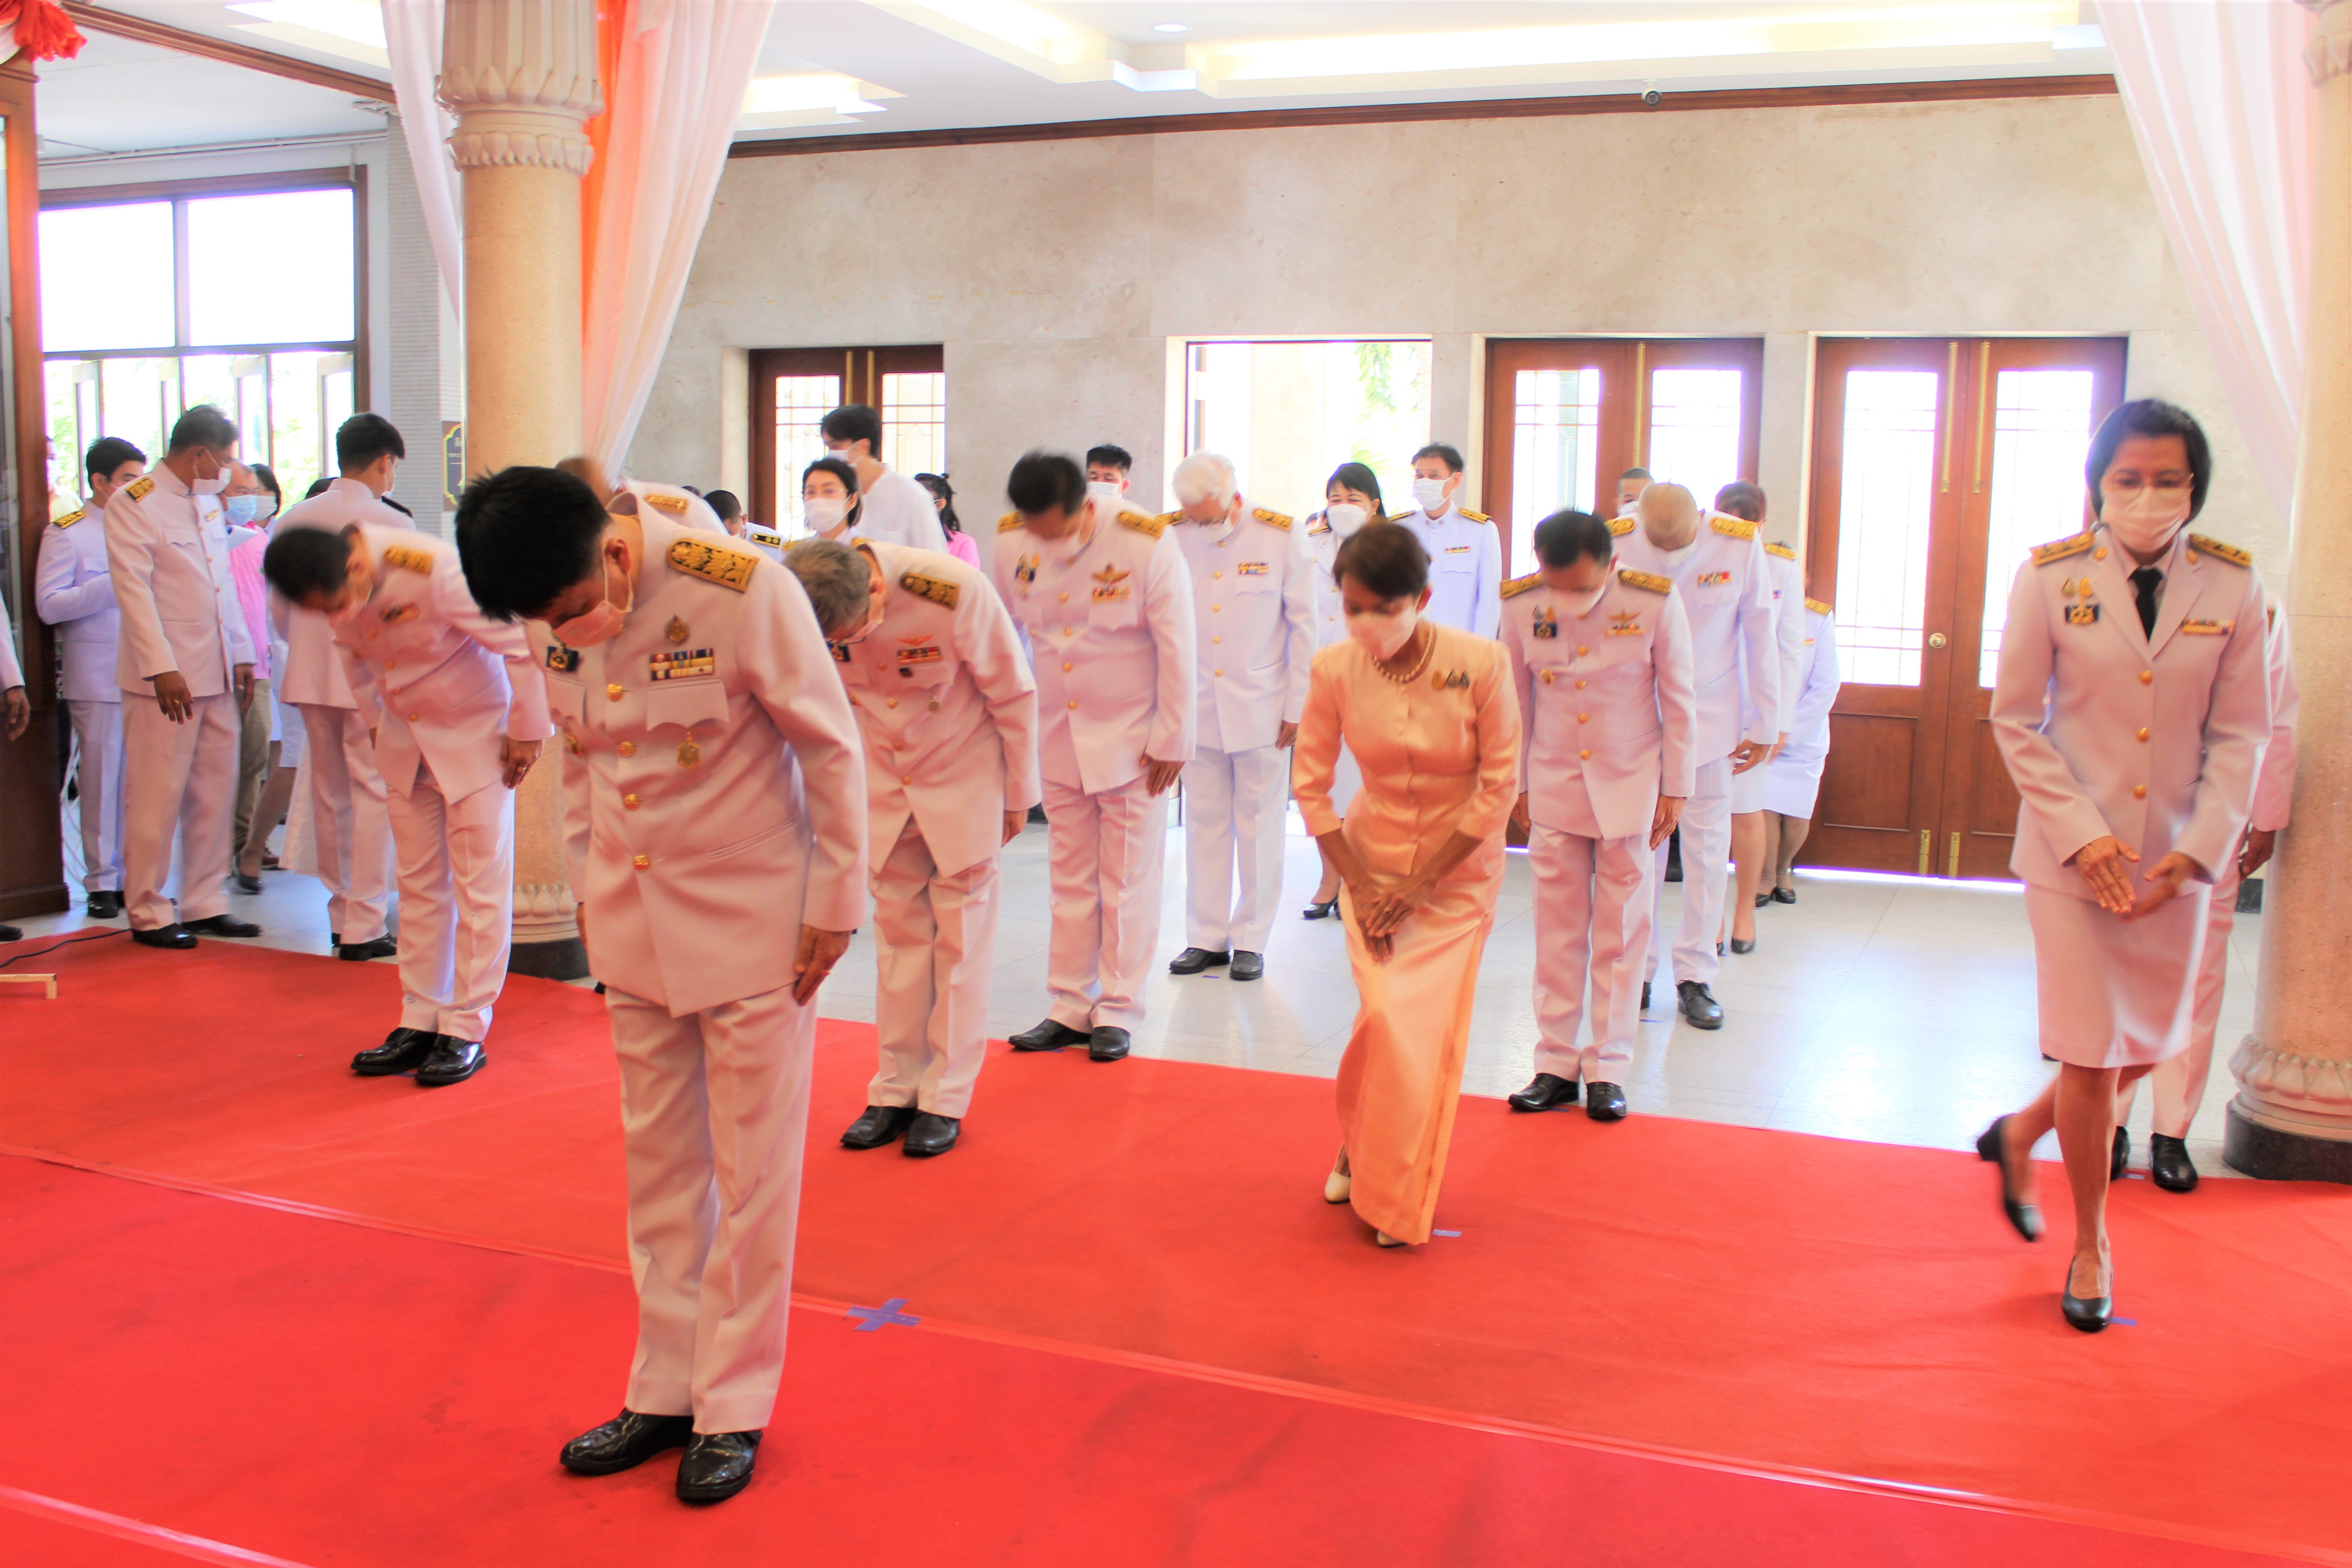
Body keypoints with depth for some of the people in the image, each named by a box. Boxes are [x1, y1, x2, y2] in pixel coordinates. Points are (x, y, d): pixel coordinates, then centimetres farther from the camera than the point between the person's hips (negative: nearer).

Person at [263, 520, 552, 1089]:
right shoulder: (335, 589, -11)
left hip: (476, 730, -6)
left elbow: (520, 642, -24)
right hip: (406, 737, 6)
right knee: (419, 883, 10)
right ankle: (420, 1021, 17)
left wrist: (527, 732, -15)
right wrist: (376, 722, 14)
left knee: (480, 883, -2)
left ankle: (467, 1029, 5)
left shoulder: (434, 571, -32)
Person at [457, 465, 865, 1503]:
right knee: (658, 1165, 14)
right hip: (635, 924, 6)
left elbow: (832, 747, -14)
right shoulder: (556, 617, -3)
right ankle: (664, 1392, 27)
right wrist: (589, 890, 13)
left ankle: (735, 1409, 18)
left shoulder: (742, 592, -21)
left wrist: (834, 905, -10)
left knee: (751, 1172, 5)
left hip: (752, 918, -5)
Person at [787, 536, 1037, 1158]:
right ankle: (898, 1090, 18)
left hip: (963, 775, -3)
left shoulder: (953, 591, -29)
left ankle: (945, 1100, 9)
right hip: (885, 782, 4)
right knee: (898, 931, 8)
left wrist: (1018, 795, -5)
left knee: (960, 935, 1)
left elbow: (1014, 693, -14)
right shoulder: (811, 607, -18)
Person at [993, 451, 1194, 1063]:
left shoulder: (1147, 544, -17)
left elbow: (1176, 648, -11)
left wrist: (1171, 741, -9)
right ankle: (1070, 1008, 19)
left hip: (1131, 739, -4)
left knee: (1127, 882, 4)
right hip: (1058, 738, 4)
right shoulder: (1011, 541, -6)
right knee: (1070, 880, 10)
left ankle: (1118, 1011, 14)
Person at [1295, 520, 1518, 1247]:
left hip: (1458, 871, -1)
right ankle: (1358, 1148, 22)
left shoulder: (1482, 665, -20)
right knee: (1387, 1014, -9)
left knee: (1432, 1030, -2)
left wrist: (1421, 882, -14)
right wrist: (1359, 884, -9)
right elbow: (1311, 786, -5)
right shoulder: (1335, 669, -15)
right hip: (1372, 865, 1)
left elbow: (1499, 786, -14)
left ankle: (1402, 1197, 18)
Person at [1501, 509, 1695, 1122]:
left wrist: (1675, 787, -2)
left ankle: (1608, 1070, 14)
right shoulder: (1520, 604, -9)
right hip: (1553, 787, 2)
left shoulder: (1655, 602, -15)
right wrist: (1515, 785, 8)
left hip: (1630, 787, -1)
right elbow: (1516, 699, 3)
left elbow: (1678, 700, -4)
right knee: (1557, 933, 6)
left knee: (1621, 934, 5)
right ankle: (1556, 1066, 15)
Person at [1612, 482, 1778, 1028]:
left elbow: (1761, 638, -2)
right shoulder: (1614, 543, -13)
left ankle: (1695, 977, 15)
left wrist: (1765, 726, 1)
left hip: (1712, 719, 0)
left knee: (1708, 848, 4)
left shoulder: (1740, 544, -12)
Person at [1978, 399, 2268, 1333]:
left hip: (2175, 857, 3)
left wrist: (2198, 849, -12)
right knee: (2091, 1055, 0)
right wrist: (2083, 834, -13)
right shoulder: (2050, 577, -8)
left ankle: (2020, 1134, 42)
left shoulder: (2232, 586, -4)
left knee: (2151, 1045, 13)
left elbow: (2240, 734, 0)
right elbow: (2016, 722, -4)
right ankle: (2090, 1247, 20)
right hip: (2070, 853, -3)